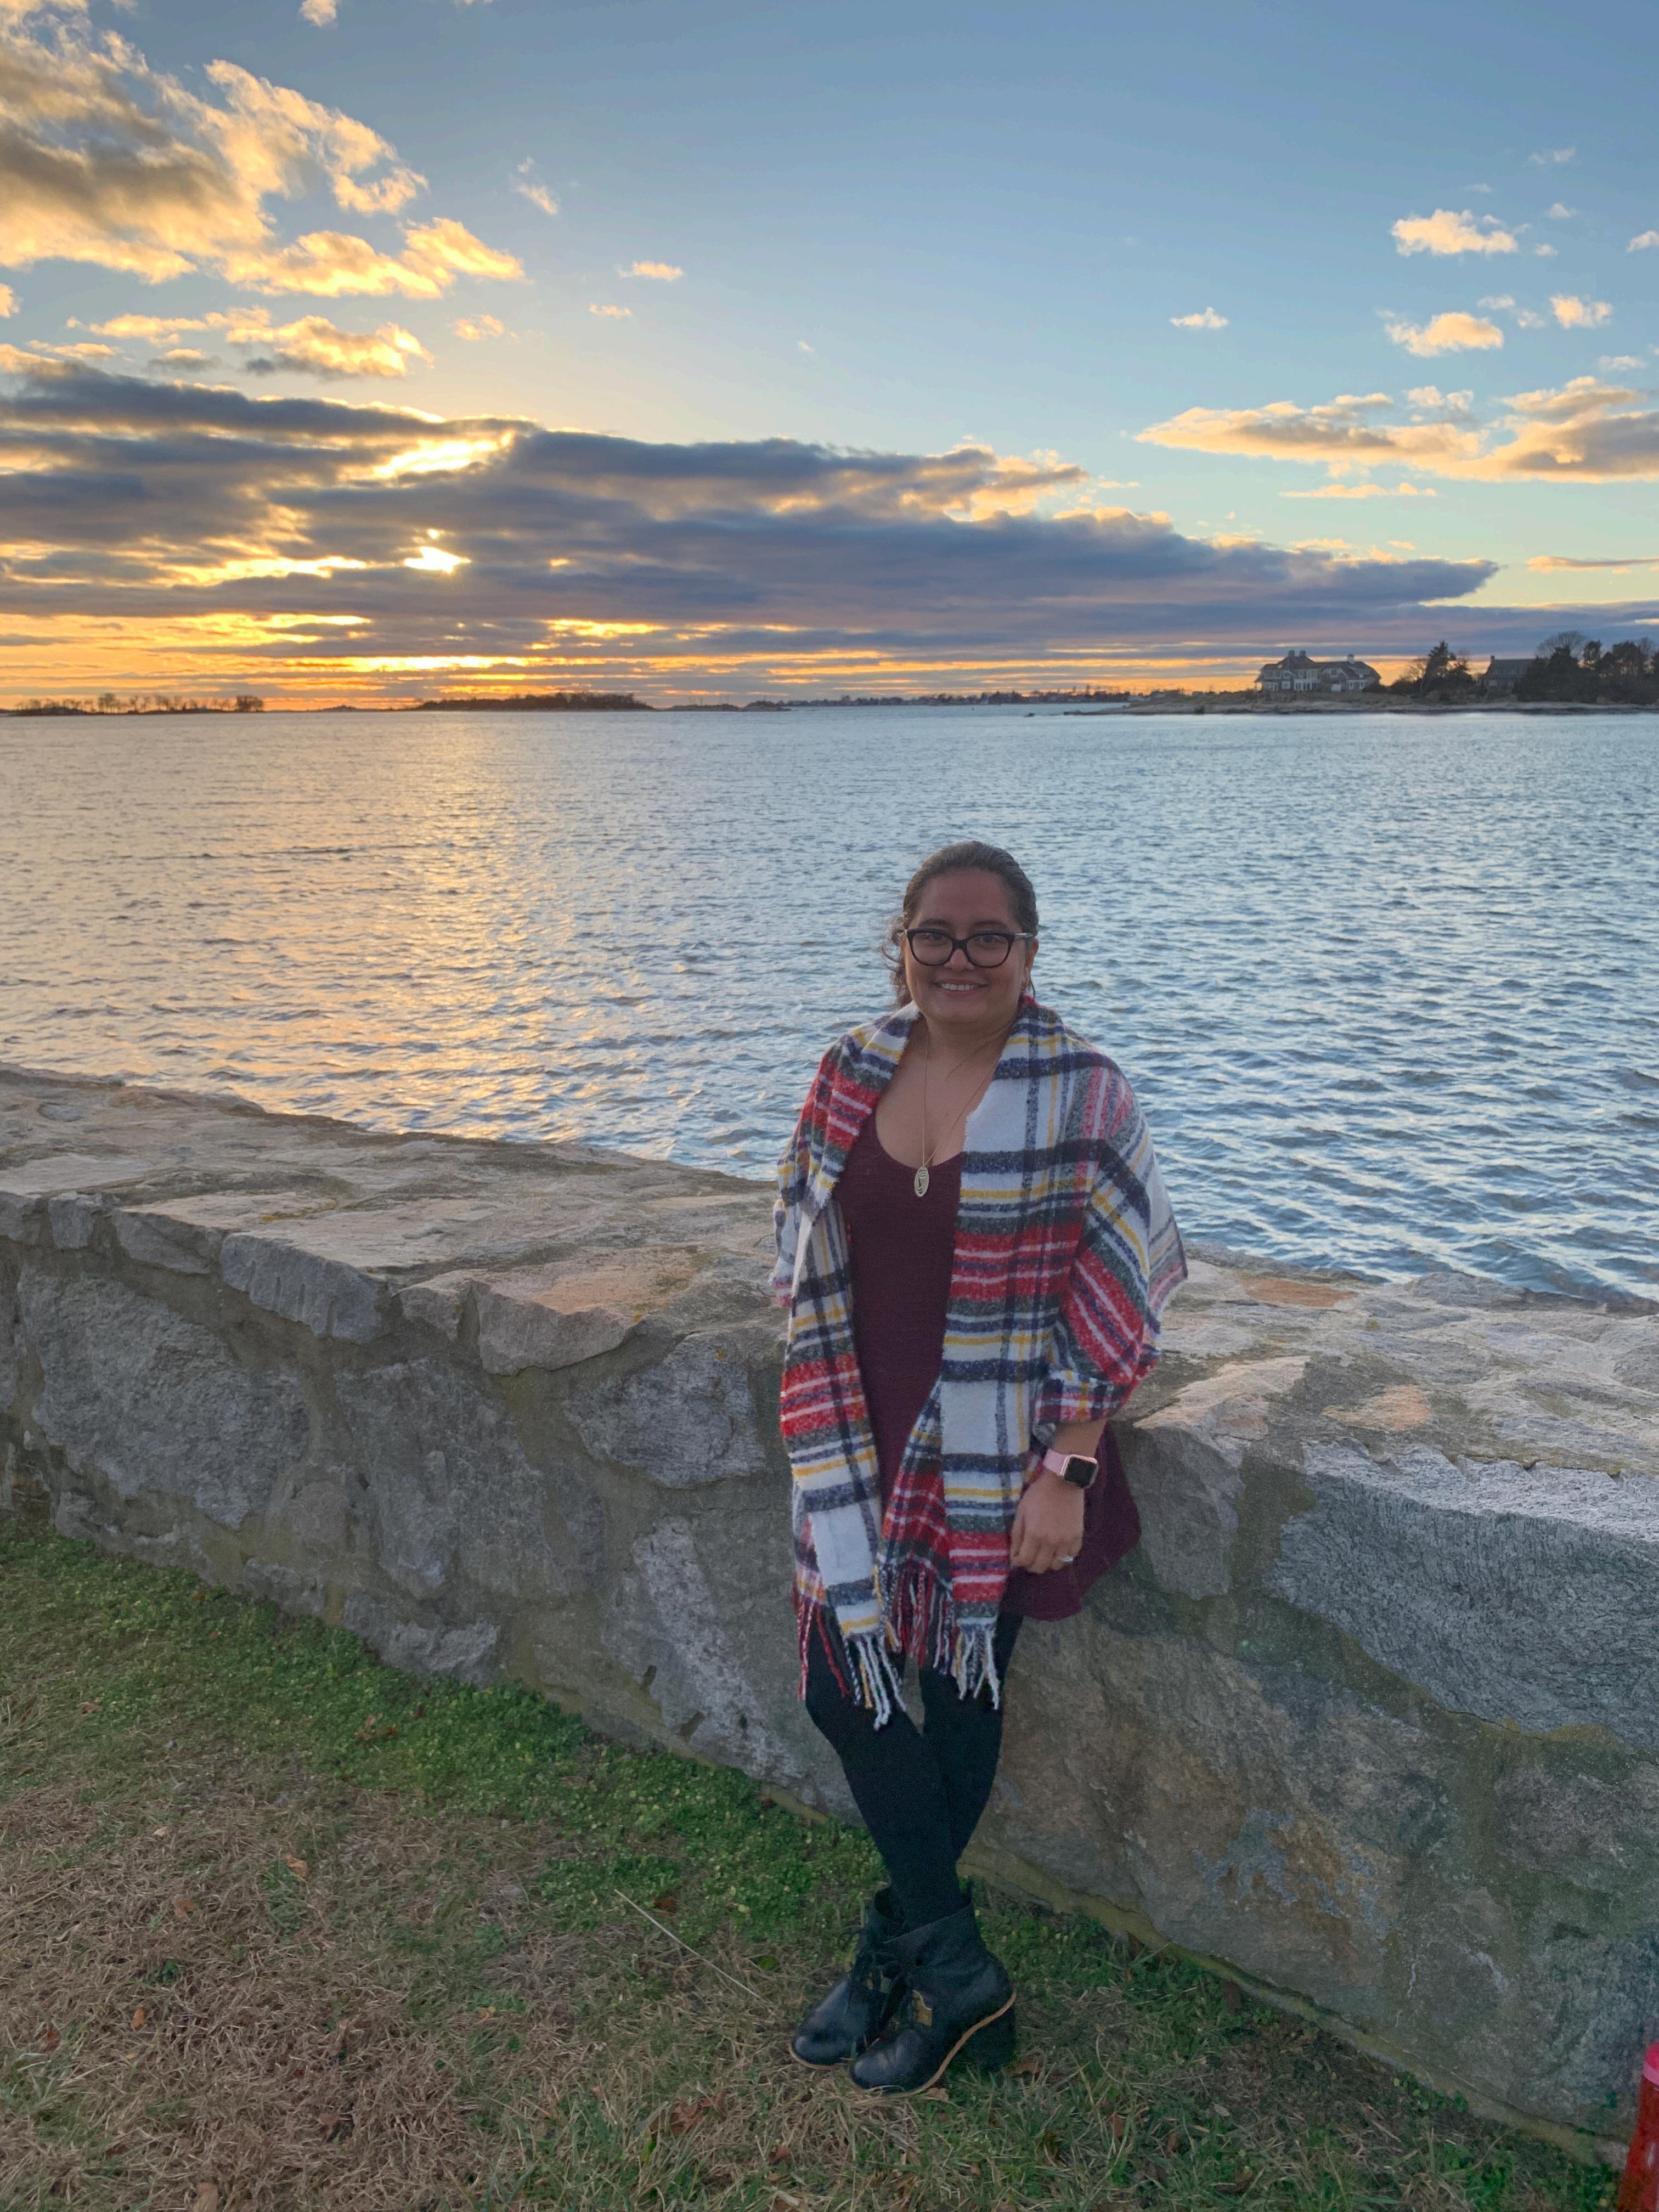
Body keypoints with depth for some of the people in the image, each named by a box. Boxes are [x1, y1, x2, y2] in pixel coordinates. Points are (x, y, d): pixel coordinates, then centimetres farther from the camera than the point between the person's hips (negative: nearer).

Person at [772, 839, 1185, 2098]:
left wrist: (1066, 1472, -14)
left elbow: (1113, 1300, -11)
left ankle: (901, 1948, 35)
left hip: (1001, 1451, -4)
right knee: (842, 1686, 7)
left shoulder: (1079, 1096, -12)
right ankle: (960, 1979, 27)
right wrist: (831, 1431, 7)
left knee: (960, 1700, 9)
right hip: (868, 1440, 5)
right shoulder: (853, 1074, 2)